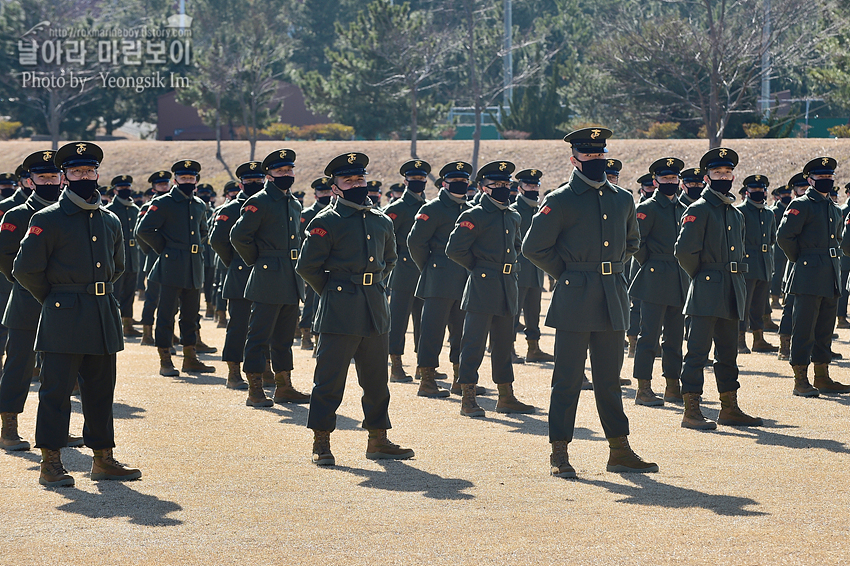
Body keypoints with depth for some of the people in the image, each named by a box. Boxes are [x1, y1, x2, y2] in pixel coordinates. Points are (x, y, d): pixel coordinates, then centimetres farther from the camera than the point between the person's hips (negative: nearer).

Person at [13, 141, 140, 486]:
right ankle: (50, 463, -1)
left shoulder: (110, 221, 13)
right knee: (56, 389, -5)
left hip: (104, 316, 6)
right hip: (65, 320, -6)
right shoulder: (48, 220, -5)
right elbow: (25, 269, -5)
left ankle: (103, 460, 16)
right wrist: (55, 300, 2)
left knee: (101, 390, 9)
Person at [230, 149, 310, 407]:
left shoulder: (295, 204, 16)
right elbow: (239, 235, -14)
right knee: (260, 336, -5)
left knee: (284, 337, 13)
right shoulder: (259, 202, -9)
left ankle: (284, 387, 19)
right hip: (268, 281, -8)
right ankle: (255, 390, -4)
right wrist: (256, 261, -5)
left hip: (292, 283, 8)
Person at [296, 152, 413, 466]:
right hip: (340, 313, -6)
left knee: (377, 380, 11)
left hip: (376, 312, 6)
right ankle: (321, 443, 2)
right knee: (330, 378, -4)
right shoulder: (326, 222, -5)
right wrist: (332, 293, 1)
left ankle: (378, 440, 20)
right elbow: (307, 266, -5)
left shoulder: (382, 222, 13)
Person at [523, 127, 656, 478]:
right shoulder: (559, 201, -4)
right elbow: (533, 247, -2)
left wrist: (614, 270, 14)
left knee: (609, 380, 10)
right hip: (575, 303, -5)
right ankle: (559, 455, 1)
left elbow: (631, 242, 28)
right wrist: (568, 275, -2)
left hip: (613, 300, 5)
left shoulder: (623, 199, 12)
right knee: (568, 379, -3)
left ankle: (620, 452, 15)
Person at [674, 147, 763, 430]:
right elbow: (685, 250, -14)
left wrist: (737, 282, 17)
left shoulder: (736, 214, 18)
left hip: (732, 294, 8)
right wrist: (700, 276, -3)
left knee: (728, 353, 12)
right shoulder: (698, 210, -7)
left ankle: (730, 409, 18)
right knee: (698, 351, -8)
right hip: (707, 294, -8)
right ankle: (691, 411, -8)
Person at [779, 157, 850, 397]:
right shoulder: (801, 205, -6)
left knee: (825, 330, 11)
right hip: (809, 278, -8)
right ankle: (800, 380, -5)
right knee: (804, 329, -7)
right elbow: (784, 236, -13)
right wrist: (800, 259, -5)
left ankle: (822, 378, 17)